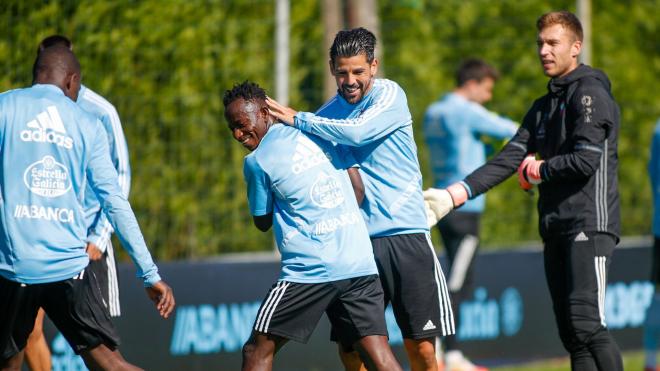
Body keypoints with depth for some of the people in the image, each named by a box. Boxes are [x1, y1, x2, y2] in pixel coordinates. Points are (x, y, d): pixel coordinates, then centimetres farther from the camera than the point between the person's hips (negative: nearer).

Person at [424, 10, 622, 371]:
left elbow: (586, 161, -17)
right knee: (569, 332, 4)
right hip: (555, 229, 9)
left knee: (586, 322, -19)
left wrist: (536, 171, 0)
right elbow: (508, 159, 13)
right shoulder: (544, 106, 20)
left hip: (589, 224, -9)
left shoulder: (590, 94, -6)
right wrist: (453, 195, 1)